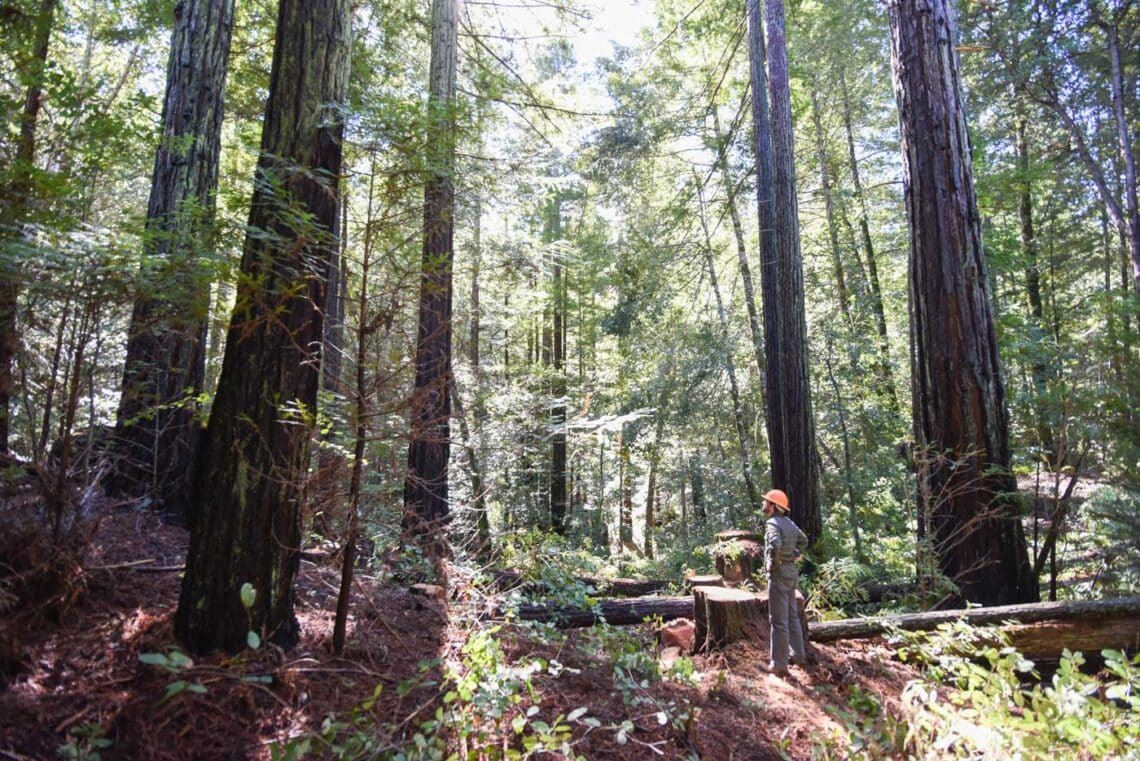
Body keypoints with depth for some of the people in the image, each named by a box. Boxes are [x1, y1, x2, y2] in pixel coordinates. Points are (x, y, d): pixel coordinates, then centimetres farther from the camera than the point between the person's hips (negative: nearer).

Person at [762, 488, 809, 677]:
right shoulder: (789, 523, 9)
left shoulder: (773, 523, -18)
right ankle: (798, 655, 30)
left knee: (778, 620, -3)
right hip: (791, 573, 9)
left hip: (778, 575, -9)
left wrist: (772, 564, -19)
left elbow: (775, 546, -34)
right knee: (792, 616, 19)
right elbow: (803, 540, 26)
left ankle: (779, 664, 3)